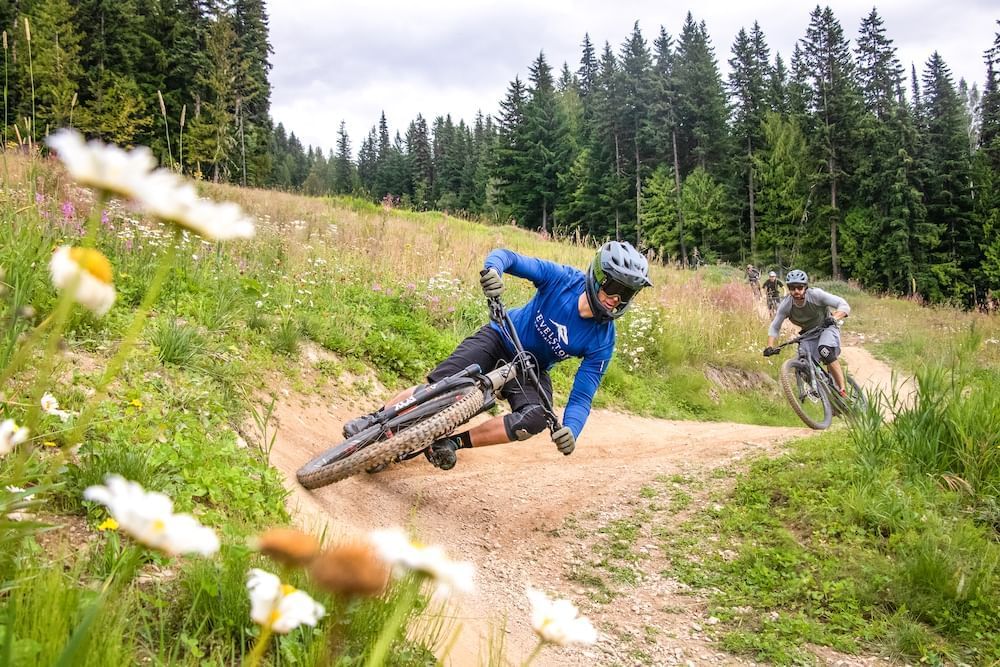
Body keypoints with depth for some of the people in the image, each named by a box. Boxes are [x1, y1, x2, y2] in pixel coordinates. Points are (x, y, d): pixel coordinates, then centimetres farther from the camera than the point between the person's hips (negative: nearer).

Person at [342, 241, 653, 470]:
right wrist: (493, 269, -46)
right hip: (499, 339, -1)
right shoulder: (562, 278, -22)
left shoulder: (602, 341, -20)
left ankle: (453, 442, -16)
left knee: (536, 419, -29)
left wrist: (571, 430, -41)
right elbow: (508, 256, -22)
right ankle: (374, 421, 0)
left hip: (532, 368, 1)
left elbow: (582, 396, -20)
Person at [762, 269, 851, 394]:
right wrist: (769, 347, -25)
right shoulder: (786, 304, -21)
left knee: (825, 352, -32)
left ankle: (843, 390, -28)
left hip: (826, 327, -3)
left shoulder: (815, 294, -28)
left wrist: (834, 318, -47)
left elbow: (844, 306, -27)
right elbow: (774, 327, -11)